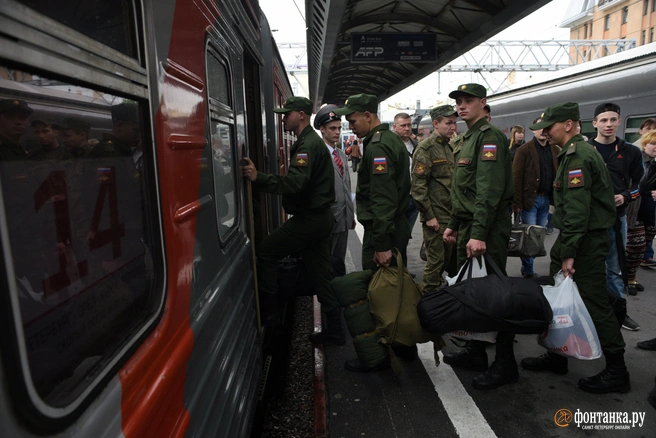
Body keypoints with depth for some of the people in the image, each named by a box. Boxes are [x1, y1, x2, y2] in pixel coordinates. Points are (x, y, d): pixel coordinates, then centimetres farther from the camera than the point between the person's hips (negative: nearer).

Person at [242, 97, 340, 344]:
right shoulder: (311, 141, 19)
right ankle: (335, 331, 21)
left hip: (309, 219, -10)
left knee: (266, 251, -2)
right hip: (320, 217, 10)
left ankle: (268, 312, 7)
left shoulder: (308, 144, -15)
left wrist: (258, 178, -31)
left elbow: (295, 183, -29)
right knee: (321, 274, 13)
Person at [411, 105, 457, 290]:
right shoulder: (426, 148, -12)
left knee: (448, 256, 15)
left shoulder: (448, 147, 14)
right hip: (435, 217, -8)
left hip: (450, 215, 8)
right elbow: (418, 186, -17)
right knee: (436, 259, 0)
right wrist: (429, 216, -17)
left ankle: (438, 287, 32)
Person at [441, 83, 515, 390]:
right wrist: (454, 225, 21)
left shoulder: (489, 137, -11)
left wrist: (479, 234, -27)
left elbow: (489, 190, -22)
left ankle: (505, 363, 9)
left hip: (487, 231, -10)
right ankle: (476, 352, 28)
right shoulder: (469, 138, 20)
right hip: (467, 229, 10)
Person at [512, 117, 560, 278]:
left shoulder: (555, 150, 11)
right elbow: (516, 178, -8)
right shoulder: (524, 150, -4)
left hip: (546, 199, 5)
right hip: (530, 199, -5)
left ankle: (527, 267, 21)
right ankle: (528, 271, 10)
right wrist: (517, 203, -14)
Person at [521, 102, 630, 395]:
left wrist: (569, 253, -21)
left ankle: (616, 373, 12)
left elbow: (577, 210, -23)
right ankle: (556, 357, 26)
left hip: (586, 241, -10)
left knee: (595, 305, -2)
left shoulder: (578, 156, -17)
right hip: (571, 238, 10)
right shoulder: (574, 153, 15)